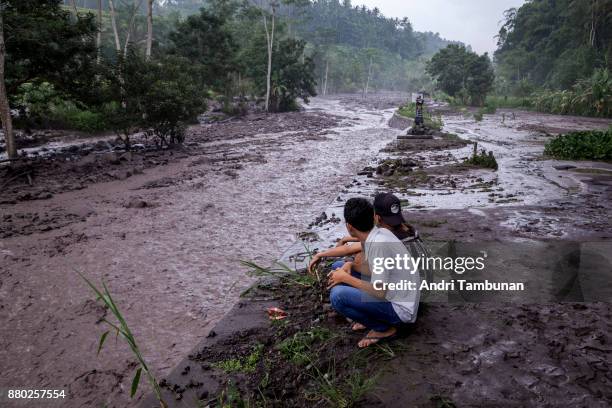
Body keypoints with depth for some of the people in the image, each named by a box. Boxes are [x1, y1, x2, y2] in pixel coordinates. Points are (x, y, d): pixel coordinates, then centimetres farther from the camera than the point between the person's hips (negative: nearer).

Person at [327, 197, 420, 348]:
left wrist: (345, 278, -15)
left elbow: (379, 292, -25)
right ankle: (371, 318, 11)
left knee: (337, 295, -24)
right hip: (392, 295, 9)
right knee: (338, 268, 9)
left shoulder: (379, 244, -27)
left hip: (400, 309, -9)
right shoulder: (378, 233, -1)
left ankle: (384, 329, -4)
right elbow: (372, 269, 15)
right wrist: (349, 265, -2)